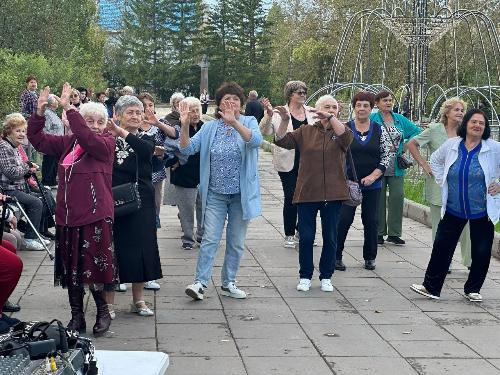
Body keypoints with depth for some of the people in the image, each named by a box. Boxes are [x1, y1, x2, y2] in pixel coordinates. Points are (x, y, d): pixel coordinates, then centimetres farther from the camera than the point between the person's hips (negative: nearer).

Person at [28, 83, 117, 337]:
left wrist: (68, 108, -28)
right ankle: (77, 316, 22)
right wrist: (40, 112, -7)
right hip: (67, 215, 6)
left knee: (95, 266, -2)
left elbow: (88, 139, -24)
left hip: (95, 216, -5)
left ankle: (103, 312, 17)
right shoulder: (67, 143, 11)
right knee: (71, 268, 10)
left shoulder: (107, 143, -4)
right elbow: (37, 139, 8)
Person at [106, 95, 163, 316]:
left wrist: (122, 133, -28)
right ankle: (108, 300, 11)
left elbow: (147, 150, -18)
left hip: (140, 201, 2)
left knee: (141, 247, 5)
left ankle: (138, 300, 18)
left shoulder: (145, 138, 8)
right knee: (112, 248, 0)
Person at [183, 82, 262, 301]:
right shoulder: (209, 128, 5)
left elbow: (256, 140, -24)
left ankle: (228, 284, 20)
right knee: (210, 239, -7)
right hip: (215, 194, 0)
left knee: (236, 242, 9)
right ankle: (200, 282, -7)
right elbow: (187, 149, -3)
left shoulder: (248, 123, -1)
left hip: (241, 194, 0)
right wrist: (185, 126, -20)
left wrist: (234, 122, -39)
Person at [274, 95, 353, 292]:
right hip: (307, 193, 0)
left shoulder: (339, 130, 5)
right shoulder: (305, 131, 7)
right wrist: (285, 121, -16)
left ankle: (326, 277, 20)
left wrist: (330, 117, -28)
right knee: (306, 237, 3)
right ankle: (305, 277, 17)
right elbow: (282, 141, -1)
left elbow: (346, 136, -18)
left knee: (330, 238, 7)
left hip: (333, 194, 0)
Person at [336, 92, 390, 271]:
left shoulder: (380, 130, 4)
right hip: (348, 183, -2)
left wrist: (373, 176, -10)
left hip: (372, 184, 2)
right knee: (343, 219, -4)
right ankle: (336, 256, 6)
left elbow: (386, 157, 3)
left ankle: (369, 257, 20)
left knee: (371, 221, 7)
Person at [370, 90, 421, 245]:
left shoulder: (400, 120, 11)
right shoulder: (372, 119, -2)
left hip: (396, 168, 3)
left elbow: (417, 131, 17)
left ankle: (394, 233, 7)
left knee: (397, 197, -2)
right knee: (379, 199, 1)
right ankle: (379, 233, 11)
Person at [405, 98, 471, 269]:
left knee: (466, 222, -2)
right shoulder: (435, 129, -2)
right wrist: (424, 165, -4)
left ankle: (470, 261, 11)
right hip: (439, 185, -2)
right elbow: (411, 144, 1)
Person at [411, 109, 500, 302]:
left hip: (482, 211, -2)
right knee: (442, 246, 3)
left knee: (481, 253, 5)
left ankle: (472, 290, 22)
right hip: (453, 209, 2)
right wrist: (441, 182, 10)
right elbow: (435, 160, 18)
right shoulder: (451, 145, 0)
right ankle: (431, 287, 11)